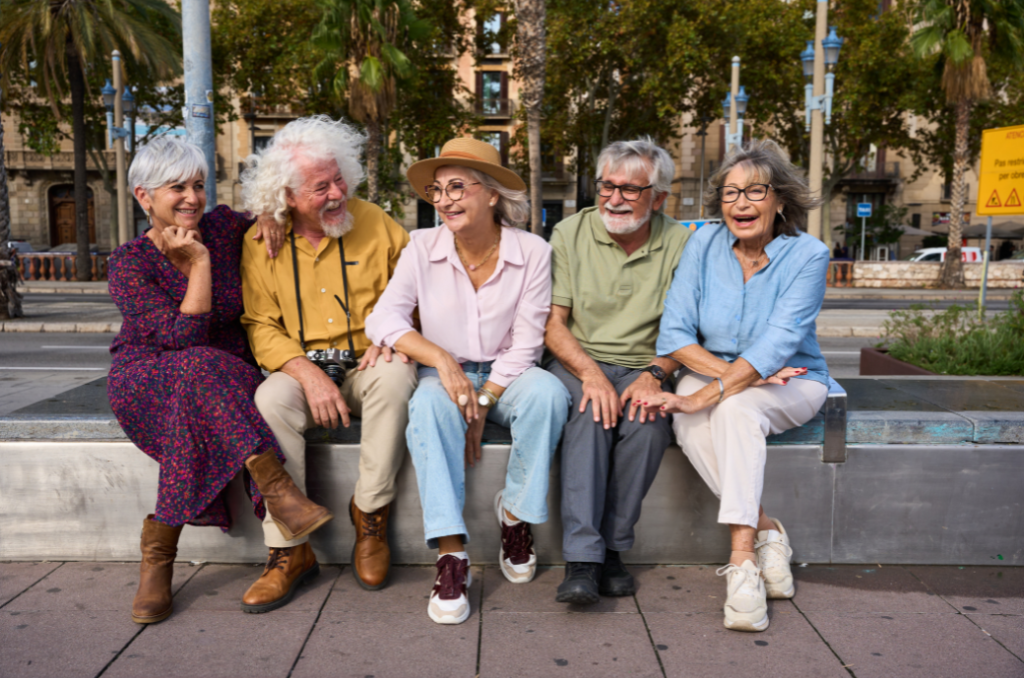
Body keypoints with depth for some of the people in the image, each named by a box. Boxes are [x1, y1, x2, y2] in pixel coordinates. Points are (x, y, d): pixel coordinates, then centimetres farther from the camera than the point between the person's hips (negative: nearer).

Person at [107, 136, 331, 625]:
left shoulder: (224, 227, 1)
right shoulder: (129, 263, -8)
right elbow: (184, 337, -20)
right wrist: (199, 262, -20)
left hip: (229, 380, 3)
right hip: (144, 383, -2)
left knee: (194, 418, -32)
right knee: (198, 371, -35)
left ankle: (157, 555, -22)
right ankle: (275, 487, -37)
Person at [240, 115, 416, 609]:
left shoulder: (374, 223, 0)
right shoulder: (262, 242, 1)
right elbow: (261, 326, -1)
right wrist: (308, 374, -17)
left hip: (365, 367, 0)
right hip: (301, 370, 1)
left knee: (395, 377, -34)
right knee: (270, 398, -30)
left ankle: (370, 514, -15)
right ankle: (289, 549, -18)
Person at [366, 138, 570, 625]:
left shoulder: (532, 252, -7)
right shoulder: (423, 248, -3)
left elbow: (525, 344, -9)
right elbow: (383, 319, -10)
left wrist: (482, 405, -17)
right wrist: (441, 358, -25)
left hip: (506, 375, 0)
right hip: (444, 373, 0)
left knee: (547, 392, -32)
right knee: (429, 404, -34)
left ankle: (515, 512, -11)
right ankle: (450, 553, -31)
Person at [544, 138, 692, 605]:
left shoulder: (680, 244, 3)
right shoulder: (570, 234, 1)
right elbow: (551, 322, -4)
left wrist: (654, 374, -20)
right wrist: (591, 373, -20)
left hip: (642, 369, 1)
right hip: (576, 362, 0)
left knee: (649, 424, -31)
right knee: (591, 413, -33)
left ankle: (611, 548, -16)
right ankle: (581, 559, -32)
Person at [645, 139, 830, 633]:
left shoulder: (807, 255, -12)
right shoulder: (705, 245, -3)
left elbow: (777, 345, -23)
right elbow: (674, 333, -7)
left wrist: (705, 395, -33)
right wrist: (730, 370, -22)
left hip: (792, 384, -2)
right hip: (714, 372, 3)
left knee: (735, 406, -36)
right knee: (688, 423, -31)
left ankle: (742, 559, -33)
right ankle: (768, 533, -20)